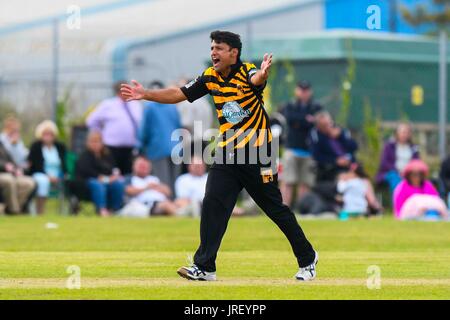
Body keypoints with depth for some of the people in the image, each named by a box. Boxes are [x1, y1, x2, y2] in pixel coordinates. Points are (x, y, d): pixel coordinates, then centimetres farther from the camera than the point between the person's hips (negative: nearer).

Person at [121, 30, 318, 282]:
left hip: (257, 153, -5)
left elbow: (256, 80, -40)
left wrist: (263, 74, -64)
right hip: (226, 154, 5)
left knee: (275, 208, 2)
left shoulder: (247, 72, -16)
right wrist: (145, 95, -2)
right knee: (212, 206, -6)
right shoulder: (211, 77, 3)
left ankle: (308, 258, 18)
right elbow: (178, 95, 8)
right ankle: (204, 267, -2)